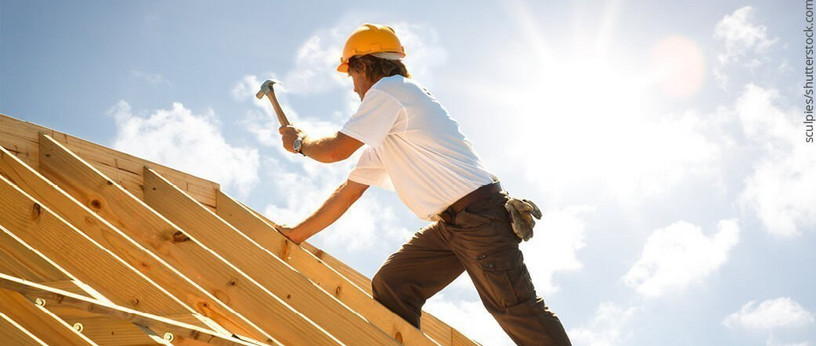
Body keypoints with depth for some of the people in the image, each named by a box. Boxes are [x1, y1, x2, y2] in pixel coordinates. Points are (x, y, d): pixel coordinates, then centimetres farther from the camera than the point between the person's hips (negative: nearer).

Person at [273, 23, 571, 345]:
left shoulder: (388, 90, -5)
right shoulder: (382, 137, 23)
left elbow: (336, 149, -10)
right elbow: (350, 190, 25)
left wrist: (299, 142, 12)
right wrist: (295, 234, 29)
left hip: (478, 213, -10)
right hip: (449, 223, 10)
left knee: (519, 311, -12)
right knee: (390, 286, 2)